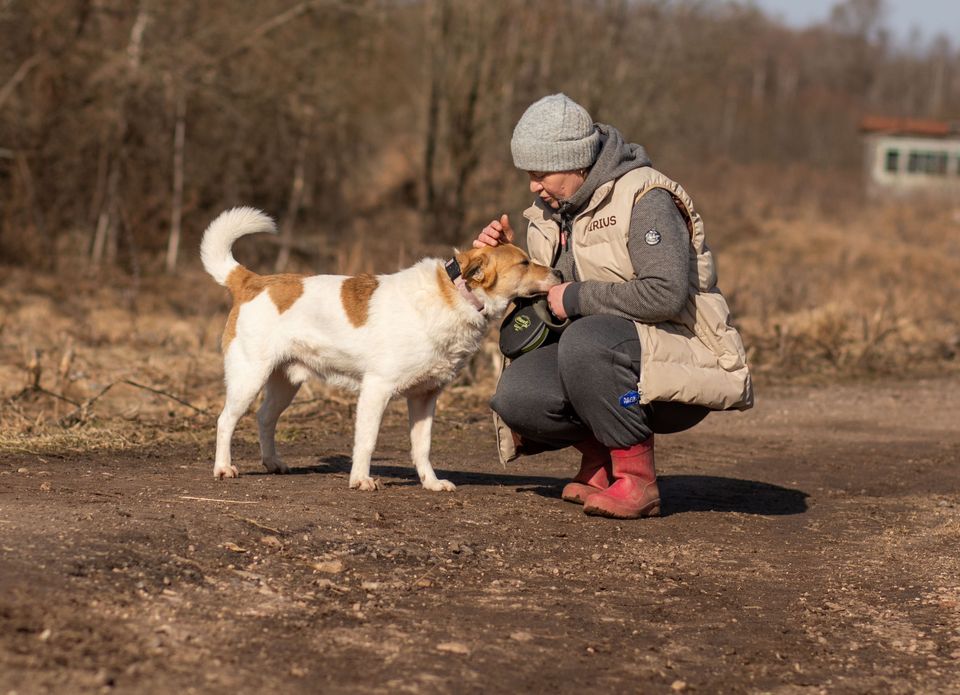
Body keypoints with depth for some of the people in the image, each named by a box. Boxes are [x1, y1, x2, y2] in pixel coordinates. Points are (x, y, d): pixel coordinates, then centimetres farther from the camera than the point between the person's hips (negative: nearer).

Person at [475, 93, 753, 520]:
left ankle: (636, 480, -21)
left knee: (587, 338, -36)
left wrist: (577, 297, -20)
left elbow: (665, 294, -28)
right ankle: (600, 456, 9)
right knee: (516, 392, -18)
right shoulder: (554, 210, 11)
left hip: (683, 364, -7)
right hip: (608, 358, 7)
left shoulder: (645, 199, -15)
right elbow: (546, 292, 21)